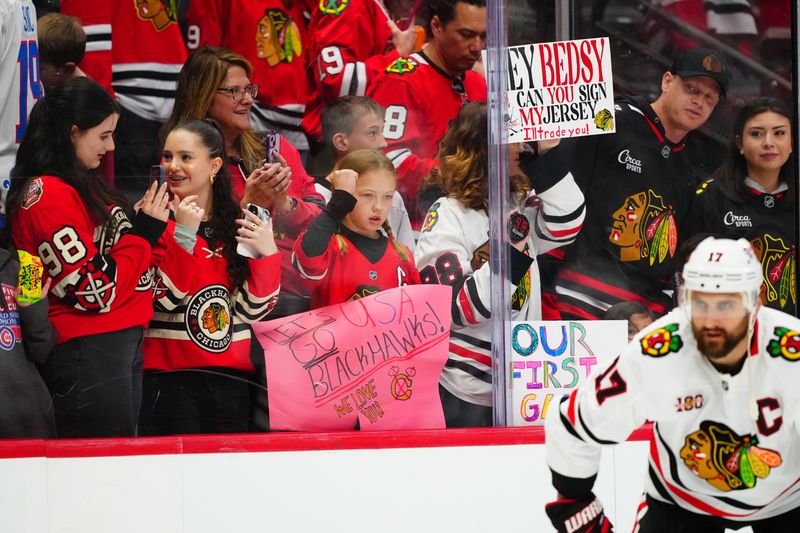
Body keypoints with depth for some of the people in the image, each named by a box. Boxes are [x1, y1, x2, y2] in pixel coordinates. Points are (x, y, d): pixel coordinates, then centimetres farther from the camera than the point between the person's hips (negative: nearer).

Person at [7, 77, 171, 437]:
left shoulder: (78, 185, 14)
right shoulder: (48, 195, -15)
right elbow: (94, 292, -17)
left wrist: (148, 221, 6)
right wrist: (144, 230, -9)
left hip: (121, 341, 10)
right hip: (88, 350, -10)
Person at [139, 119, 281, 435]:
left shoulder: (239, 223, 8)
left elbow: (254, 310, 3)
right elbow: (164, 299, -12)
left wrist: (267, 253, -11)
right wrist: (184, 235, -20)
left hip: (232, 377, 4)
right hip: (170, 377, -4)